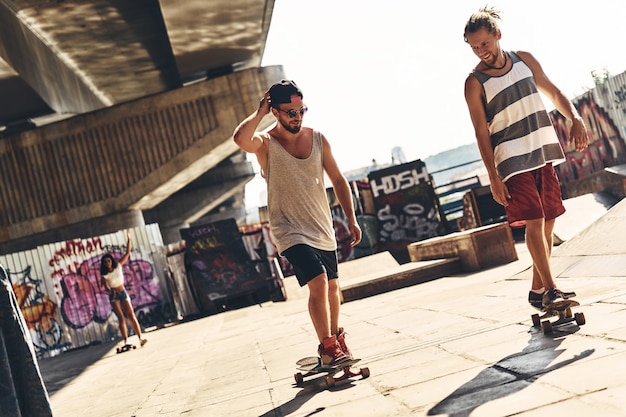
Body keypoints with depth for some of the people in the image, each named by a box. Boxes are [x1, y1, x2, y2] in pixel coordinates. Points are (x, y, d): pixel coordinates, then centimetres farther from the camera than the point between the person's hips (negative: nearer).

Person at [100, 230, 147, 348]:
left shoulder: (118, 266, 0)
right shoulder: (104, 275, -5)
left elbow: (127, 253, -2)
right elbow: (106, 287, -14)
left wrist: (128, 239, -8)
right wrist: (111, 290, -36)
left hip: (123, 293, 2)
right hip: (114, 296, -2)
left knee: (131, 316, -6)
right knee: (121, 318, -9)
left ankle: (140, 338, -10)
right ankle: (126, 341, -9)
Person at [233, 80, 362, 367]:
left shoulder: (318, 139, 2)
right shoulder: (265, 143, -10)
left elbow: (337, 180, 10)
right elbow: (240, 138, -35)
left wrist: (351, 219, 6)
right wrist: (260, 111, -20)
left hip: (323, 230, 5)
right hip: (290, 232, -5)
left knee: (332, 286, 17)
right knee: (318, 281, -22)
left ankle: (336, 338, 39)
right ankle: (327, 347, -8)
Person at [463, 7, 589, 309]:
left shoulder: (524, 60, 6)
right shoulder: (475, 83, -8)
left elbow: (553, 92, 15)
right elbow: (481, 133, -9)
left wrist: (575, 118, -2)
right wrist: (493, 177, -13)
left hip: (545, 153, 5)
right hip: (513, 159, -5)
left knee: (548, 222, 7)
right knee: (534, 222, -14)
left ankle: (537, 289, 16)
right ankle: (550, 288, -11)